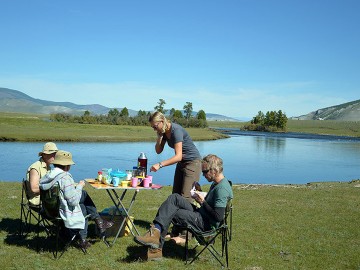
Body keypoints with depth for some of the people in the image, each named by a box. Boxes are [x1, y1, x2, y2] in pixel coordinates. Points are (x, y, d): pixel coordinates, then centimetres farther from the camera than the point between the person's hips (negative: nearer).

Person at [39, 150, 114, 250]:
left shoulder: (48, 175, -2)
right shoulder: (65, 177, -26)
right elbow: (74, 201, -26)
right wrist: (79, 186, -11)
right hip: (66, 215, -8)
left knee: (84, 194, 19)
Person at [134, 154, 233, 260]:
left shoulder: (222, 188, -21)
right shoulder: (216, 183, 11)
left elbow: (218, 217, -25)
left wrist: (203, 202, -15)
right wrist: (202, 199, 2)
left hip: (206, 224, -10)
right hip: (201, 214, 10)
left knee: (170, 212, -14)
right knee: (174, 197, -6)